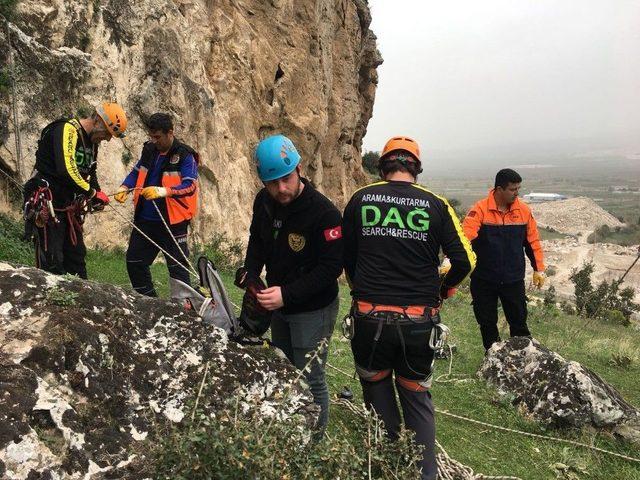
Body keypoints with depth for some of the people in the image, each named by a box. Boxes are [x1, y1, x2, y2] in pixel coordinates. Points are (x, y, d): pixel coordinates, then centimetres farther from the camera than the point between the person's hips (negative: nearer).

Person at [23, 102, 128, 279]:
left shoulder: (92, 140, 12)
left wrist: (98, 192, 5)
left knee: (76, 255, 13)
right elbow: (67, 170, -29)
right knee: (52, 262, -10)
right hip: (47, 203, -9)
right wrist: (91, 192, -18)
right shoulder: (67, 130, -17)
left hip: (69, 204, 9)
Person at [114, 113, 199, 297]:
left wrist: (162, 191, -35)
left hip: (172, 221, -7)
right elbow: (136, 172, 18)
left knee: (178, 266, -1)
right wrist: (124, 188, -2)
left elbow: (190, 186, -22)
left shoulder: (185, 155, -12)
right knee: (134, 261, 15)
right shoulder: (149, 150, 7)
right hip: (145, 218, 7)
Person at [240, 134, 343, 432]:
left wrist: (287, 294, -30)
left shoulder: (323, 212, -27)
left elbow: (331, 267, -26)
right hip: (277, 306, 7)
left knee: (310, 381, 1)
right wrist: (251, 277, -7)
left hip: (313, 310, -7)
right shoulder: (264, 202, -7)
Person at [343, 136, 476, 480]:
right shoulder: (435, 204, 0)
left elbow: (346, 257, 10)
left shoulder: (360, 199, 2)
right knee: (417, 397, 19)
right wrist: (443, 290, 17)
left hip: (369, 317, 0)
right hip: (418, 320, 0)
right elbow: (465, 260, -1)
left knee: (377, 388, 22)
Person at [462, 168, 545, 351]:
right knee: (487, 323, 12)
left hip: (514, 279, 2)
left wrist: (539, 269, 10)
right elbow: (464, 236, -26)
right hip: (484, 279, -2)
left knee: (519, 322, 10)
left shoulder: (523, 210, -2)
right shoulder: (480, 209, -14)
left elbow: (532, 241, 8)